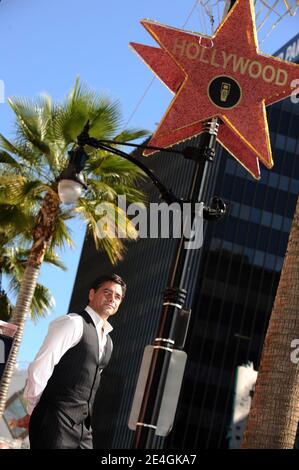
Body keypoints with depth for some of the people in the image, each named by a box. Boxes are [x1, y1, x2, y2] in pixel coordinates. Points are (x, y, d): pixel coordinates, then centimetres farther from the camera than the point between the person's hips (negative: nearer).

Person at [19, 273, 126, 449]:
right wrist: (33, 411, -3)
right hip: (56, 421, -8)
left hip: (83, 426, 8)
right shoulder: (73, 323, -8)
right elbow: (39, 369, -14)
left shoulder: (107, 341, 18)